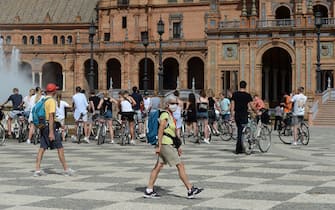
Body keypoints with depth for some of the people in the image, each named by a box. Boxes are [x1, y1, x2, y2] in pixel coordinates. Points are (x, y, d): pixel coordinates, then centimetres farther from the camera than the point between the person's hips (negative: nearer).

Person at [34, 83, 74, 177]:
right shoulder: (51, 101, -13)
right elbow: (51, 116, -19)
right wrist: (51, 132, -21)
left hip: (43, 126, 8)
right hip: (49, 126, -8)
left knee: (42, 148, 8)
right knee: (60, 148, -1)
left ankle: (37, 170, 4)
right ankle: (66, 169, 3)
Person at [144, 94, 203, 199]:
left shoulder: (171, 116, 16)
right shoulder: (165, 116, -13)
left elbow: (174, 132, 21)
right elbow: (160, 131, -19)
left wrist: (178, 147, 22)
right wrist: (159, 146, -24)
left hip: (170, 145, 10)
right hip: (165, 144, -10)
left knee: (159, 166, 9)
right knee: (180, 165, -6)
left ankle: (149, 190, 11)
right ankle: (190, 190, -3)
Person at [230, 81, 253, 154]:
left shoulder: (235, 94, 3)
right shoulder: (247, 95, -6)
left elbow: (232, 106, 2)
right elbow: (251, 106, -6)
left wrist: (232, 116, 6)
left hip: (237, 115, 4)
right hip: (244, 115, -4)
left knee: (240, 131, 17)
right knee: (241, 132, -1)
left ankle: (240, 149, 20)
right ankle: (238, 149, -5)